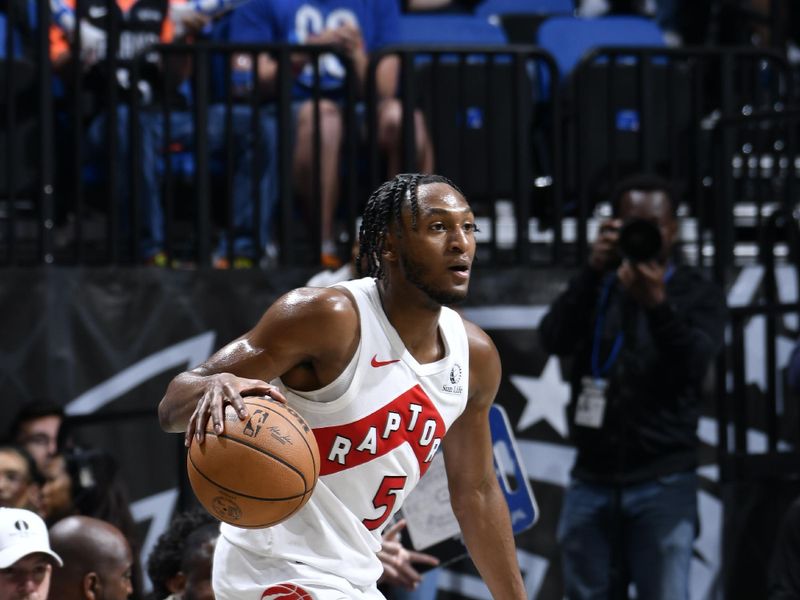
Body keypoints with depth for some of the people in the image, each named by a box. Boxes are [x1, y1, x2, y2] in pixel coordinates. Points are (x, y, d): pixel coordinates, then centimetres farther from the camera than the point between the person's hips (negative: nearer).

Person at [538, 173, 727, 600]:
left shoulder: (698, 294, 4)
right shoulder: (596, 288, 10)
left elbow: (693, 363, -14)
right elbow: (554, 340, -8)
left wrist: (657, 304, -32)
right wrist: (594, 271, -22)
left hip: (662, 484, -3)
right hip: (591, 483, 3)